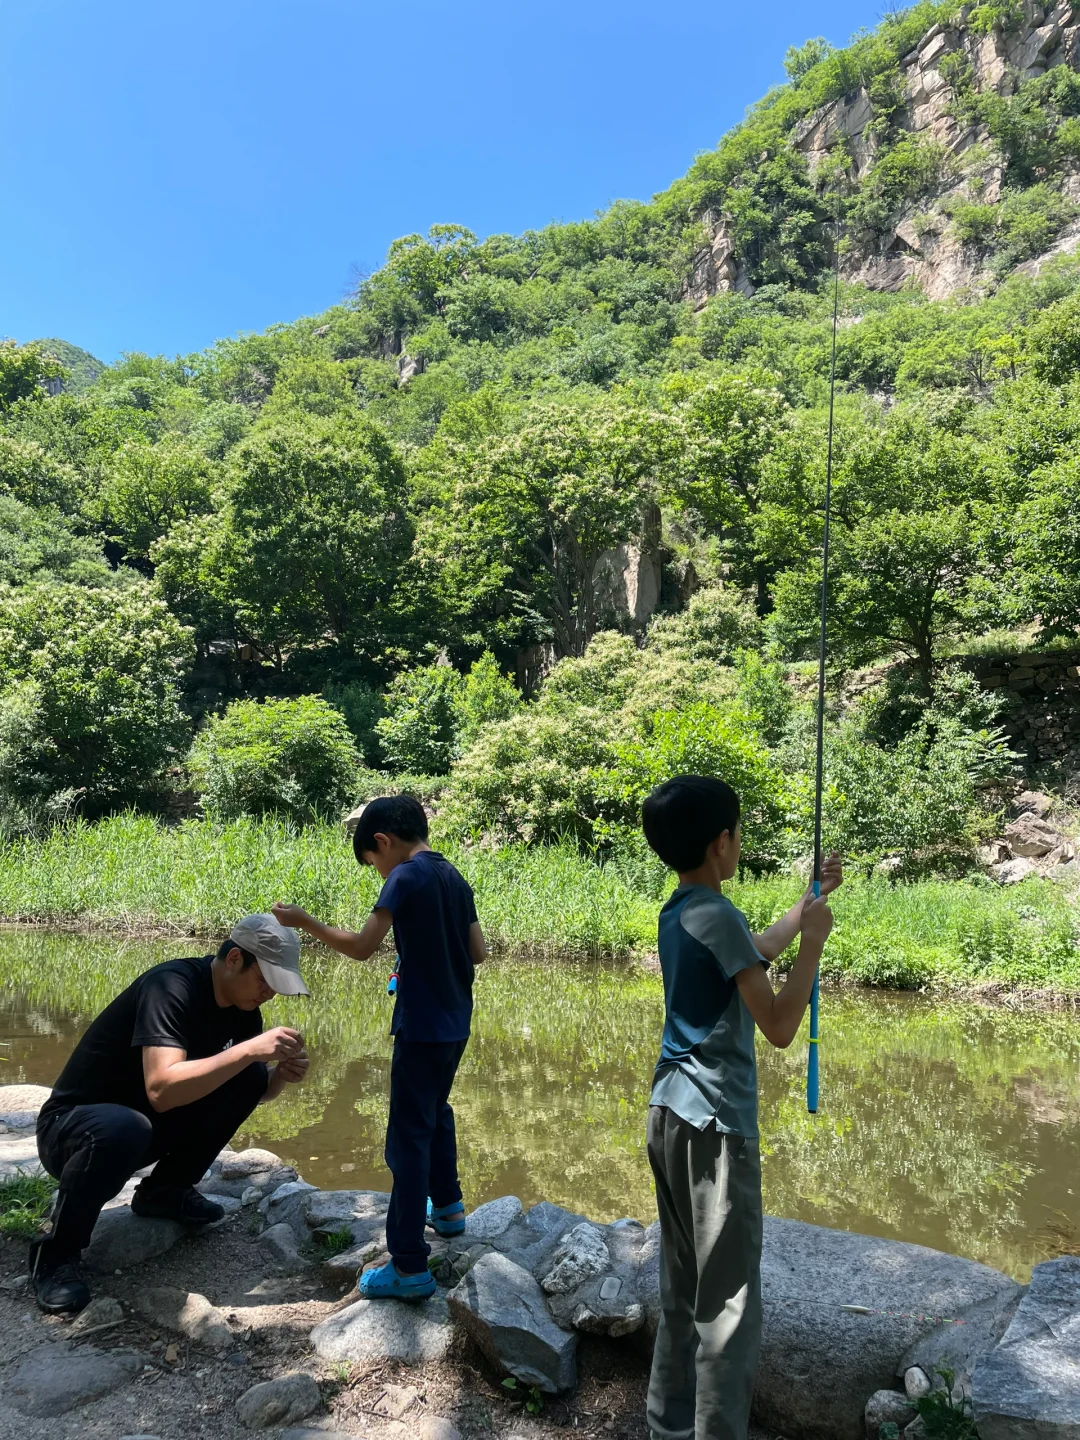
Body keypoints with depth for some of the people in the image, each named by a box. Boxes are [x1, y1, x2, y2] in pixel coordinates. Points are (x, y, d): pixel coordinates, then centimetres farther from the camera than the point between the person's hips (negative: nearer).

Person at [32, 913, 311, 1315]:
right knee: (124, 1129, -40)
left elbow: (255, 1088, 7)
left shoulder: (241, 1006, -4)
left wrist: (281, 1075, -16)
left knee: (251, 1078, -10)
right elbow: (161, 1089, -39)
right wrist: (251, 1049, -39)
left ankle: (165, 1190, 6)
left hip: (152, 1121, 7)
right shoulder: (172, 986, -28)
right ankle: (57, 1252, -12)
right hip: (74, 1124, -7)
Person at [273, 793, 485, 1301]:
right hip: (456, 1024, 9)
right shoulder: (454, 878, 8)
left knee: (409, 1137, -3)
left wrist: (304, 922, -8)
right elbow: (477, 952, 9)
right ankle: (447, 1207, 43)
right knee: (436, 1111, 28)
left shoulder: (406, 876, -14)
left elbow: (361, 946, -18)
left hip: (422, 1027, -9)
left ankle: (409, 1267, 0)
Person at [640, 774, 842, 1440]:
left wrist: (811, 900, 28)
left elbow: (757, 950, 25)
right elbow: (779, 1026, -19)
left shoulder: (676, 912, 9)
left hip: (671, 1112, 9)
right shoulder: (718, 917, -18)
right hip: (715, 1123, -9)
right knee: (729, 1305, 0)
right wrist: (815, 940, -10)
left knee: (684, 1287, 19)